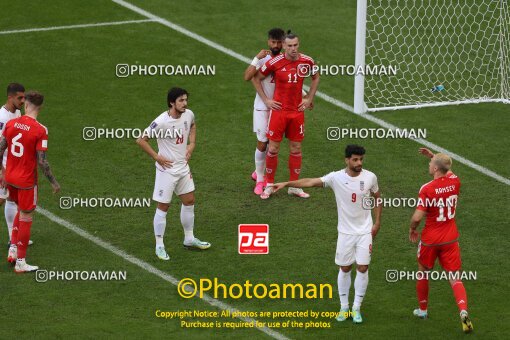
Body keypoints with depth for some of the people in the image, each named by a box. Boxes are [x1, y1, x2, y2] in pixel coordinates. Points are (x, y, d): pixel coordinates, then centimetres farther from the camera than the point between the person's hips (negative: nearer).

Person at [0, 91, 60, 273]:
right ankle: (20, 262, 11)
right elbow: (42, 161, -18)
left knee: (21, 211, 27)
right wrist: (53, 182, -7)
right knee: (25, 219, 6)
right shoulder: (40, 130, -18)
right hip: (26, 181, -5)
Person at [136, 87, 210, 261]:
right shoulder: (161, 122, -25)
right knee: (163, 207, 0)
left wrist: (192, 143, 8)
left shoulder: (188, 114, -5)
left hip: (183, 167, 7)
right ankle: (159, 246, 10)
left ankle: (189, 239, 31)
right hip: (166, 168, -7)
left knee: (189, 201, 15)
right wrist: (157, 157, -17)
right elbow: (141, 140, -18)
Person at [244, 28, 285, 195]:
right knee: (262, 143, -4)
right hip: (262, 107, -4)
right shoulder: (262, 59, -10)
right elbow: (247, 77, -23)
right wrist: (257, 58, -31)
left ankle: (259, 172, 31)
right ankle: (259, 180, 8)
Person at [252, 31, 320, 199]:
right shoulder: (275, 63, -12)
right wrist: (266, 100, -2)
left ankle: (294, 186, 19)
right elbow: (256, 78, 0)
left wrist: (309, 99, 9)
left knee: (296, 148, 9)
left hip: (297, 111, 3)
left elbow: (315, 78, 17)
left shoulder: (307, 61, -4)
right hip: (279, 110, -3)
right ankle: (269, 185, 14)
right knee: (273, 148, 0)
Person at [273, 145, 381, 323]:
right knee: (345, 268, 7)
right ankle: (344, 307, 22)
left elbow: (377, 198, 9)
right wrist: (286, 183, -25)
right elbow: (311, 182, -17)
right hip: (345, 232, 0)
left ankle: (356, 309, 11)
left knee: (363, 268, -2)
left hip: (365, 231, 0)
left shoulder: (370, 177, -8)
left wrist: (377, 222, 3)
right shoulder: (336, 177, -12)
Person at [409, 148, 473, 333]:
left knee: (423, 273, 22)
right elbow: (448, 170, 22)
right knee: (455, 278, 0)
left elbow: (418, 216, -21)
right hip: (450, 239, 3)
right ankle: (463, 311, -22)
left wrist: (412, 229, -1)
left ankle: (422, 309, 36)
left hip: (430, 239, -3)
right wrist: (433, 156, 22)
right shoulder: (454, 181, -5)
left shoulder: (427, 189, -20)